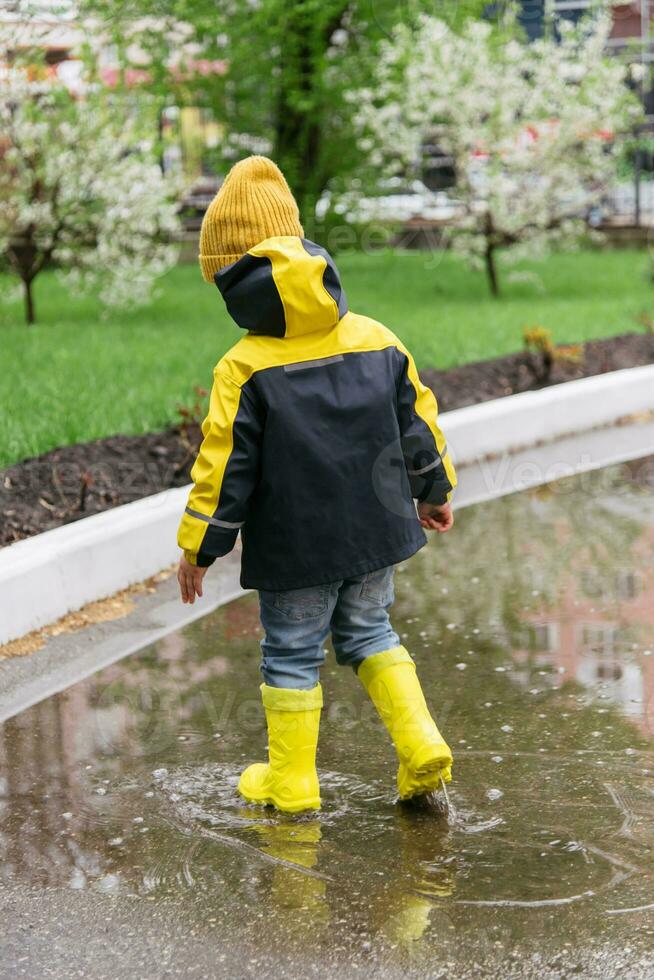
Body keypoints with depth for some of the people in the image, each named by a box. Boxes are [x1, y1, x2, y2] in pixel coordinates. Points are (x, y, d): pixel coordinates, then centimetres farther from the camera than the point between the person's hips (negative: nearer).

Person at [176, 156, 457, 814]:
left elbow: (224, 467, -13)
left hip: (295, 548, -5)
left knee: (292, 654, 10)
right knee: (368, 633, 22)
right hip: (374, 534, 5)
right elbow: (417, 425, 8)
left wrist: (198, 549, -3)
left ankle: (290, 779, 20)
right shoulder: (377, 341, -1)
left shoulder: (245, 370, -16)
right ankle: (421, 747, 11)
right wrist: (433, 492, 24)